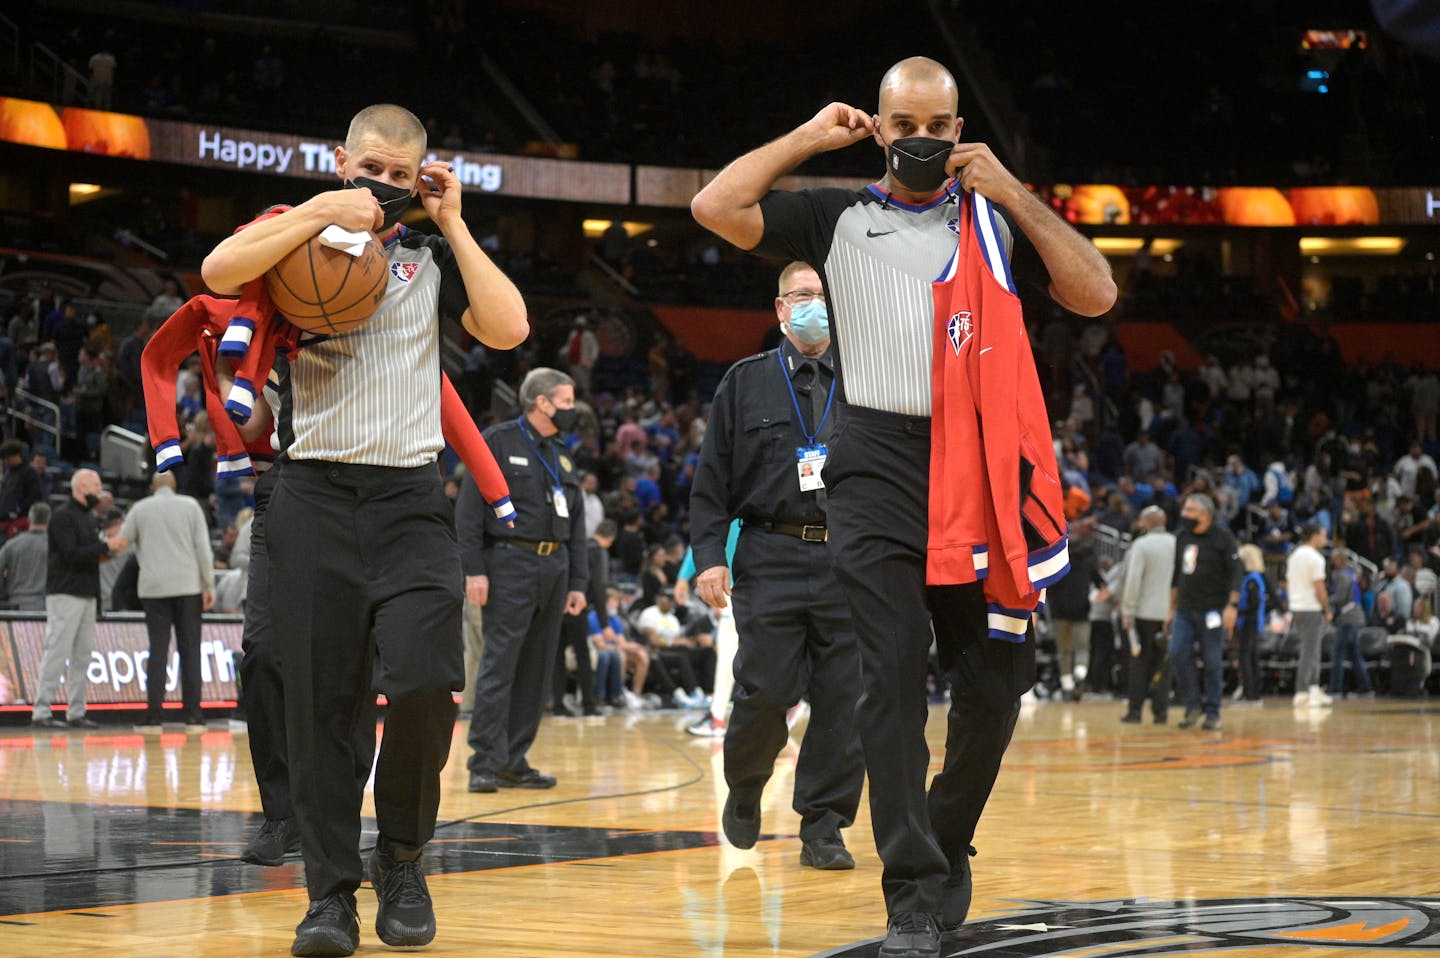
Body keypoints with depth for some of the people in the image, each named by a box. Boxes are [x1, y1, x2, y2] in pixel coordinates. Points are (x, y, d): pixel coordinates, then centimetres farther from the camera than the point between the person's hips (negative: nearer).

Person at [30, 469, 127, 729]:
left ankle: (76, 712, 10)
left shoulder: (90, 518, 18)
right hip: (65, 594, -9)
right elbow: (71, 554, -17)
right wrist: (106, 546, -18)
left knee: (82, 654, 7)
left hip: (87, 595, 9)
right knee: (58, 652, -9)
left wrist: (111, 547, 1)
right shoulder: (63, 516, -9)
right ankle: (41, 712, -8)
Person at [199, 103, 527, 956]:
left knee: (423, 681, -15)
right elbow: (219, 272, -12)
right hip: (317, 494, -1)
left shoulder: (431, 253, 14)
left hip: (411, 496, 1)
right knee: (322, 701, -2)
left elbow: (508, 328, 0)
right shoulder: (298, 234, 9)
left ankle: (402, 860, 6)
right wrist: (324, 212, -11)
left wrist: (453, 222, 2)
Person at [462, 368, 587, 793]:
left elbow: (576, 524, 22)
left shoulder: (561, 456, 19)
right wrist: (474, 569, -15)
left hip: (554, 568, 7)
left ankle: (514, 762, 12)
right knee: (499, 665, -10)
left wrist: (577, 582, 15)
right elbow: (469, 508, -8)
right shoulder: (498, 442, -2)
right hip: (511, 562, -7)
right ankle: (486, 763, -9)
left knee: (536, 670, 7)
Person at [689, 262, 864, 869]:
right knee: (766, 693, -7)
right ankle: (745, 787, 22)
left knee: (843, 701, -2)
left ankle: (824, 827, 8)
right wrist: (709, 555, -3)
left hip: (849, 562, 1)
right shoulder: (746, 383, 9)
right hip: (770, 559, -1)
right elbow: (712, 478, 7)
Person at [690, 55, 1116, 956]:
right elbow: (715, 206, 0)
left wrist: (1013, 194, -2)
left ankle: (948, 844, 26)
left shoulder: (999, 216, 14)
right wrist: (809, 137, 5)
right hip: (878, 464, -2)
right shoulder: (841, 218, 11)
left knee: (998, 675, 2)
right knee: (892, 678, -9)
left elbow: (1096, 294, 2)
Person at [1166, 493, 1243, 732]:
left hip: (1212, 611, -5)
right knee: (1177, 654, -7)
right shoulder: (1182, 538, 12)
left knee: (1212, 661, -2)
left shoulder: (1222, 537, -5)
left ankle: (1212, 712, 7)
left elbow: (1236, 572, -8)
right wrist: (1172, 609, 19)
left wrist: (1232, 605, -16)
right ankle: (1192, 705, 7)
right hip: (1185, 611, 5)